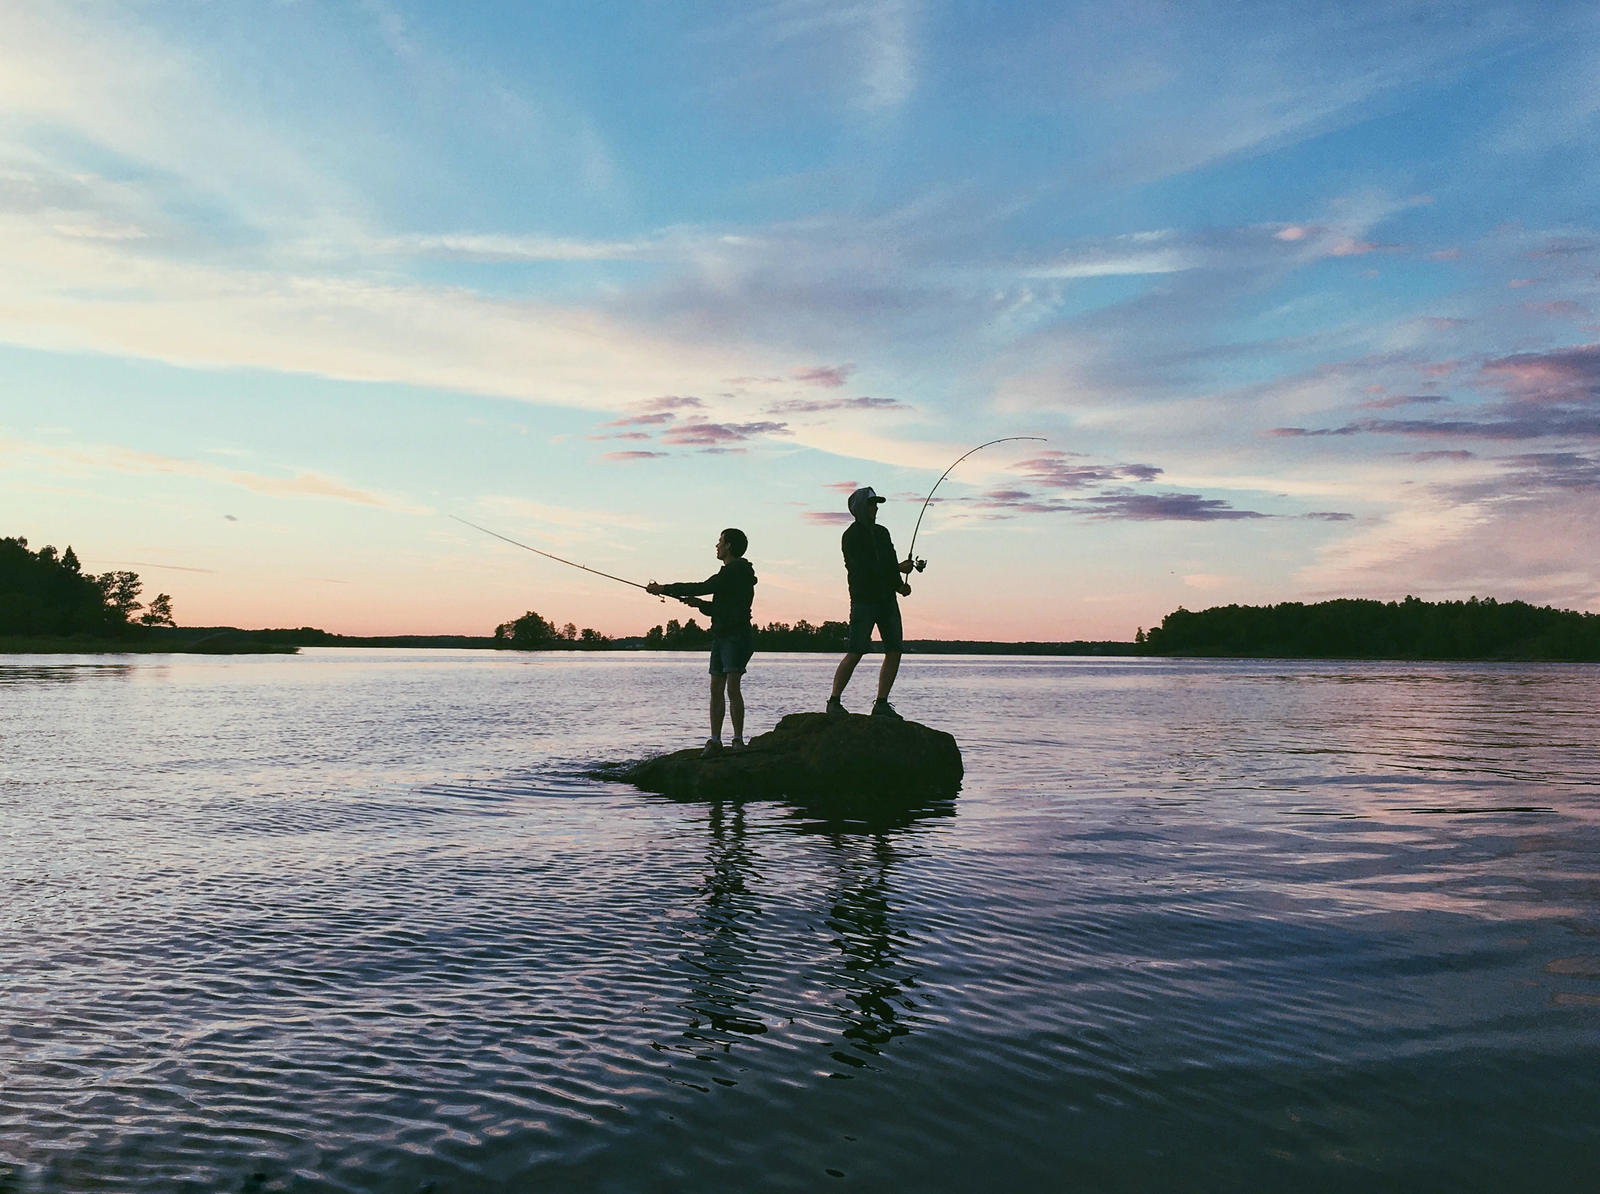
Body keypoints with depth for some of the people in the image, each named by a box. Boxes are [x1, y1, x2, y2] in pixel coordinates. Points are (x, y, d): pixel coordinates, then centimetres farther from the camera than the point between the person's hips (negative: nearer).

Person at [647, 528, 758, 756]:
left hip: (736, 636, -10)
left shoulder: (737, 571, -10)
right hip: (721, 636, 10)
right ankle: (714, 740, 7)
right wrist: (699, 604, 10)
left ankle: (738, 740, -10)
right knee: (716, 689, 5)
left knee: (732, 687, -13)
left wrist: (664, 589, -10)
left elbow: (704, 587, -15)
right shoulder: (731, 572, 22)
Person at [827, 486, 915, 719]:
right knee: (855, 652, -11)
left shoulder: (882, 532, 17)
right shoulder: (852, 536, -7)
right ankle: (834, 702, 0)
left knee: (894, 651, 0)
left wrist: (900, 585, 2)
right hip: (864, 601, -7)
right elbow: (864, 569, -17)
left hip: (887, 599, 7)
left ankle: (881, 704, 6)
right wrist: (897, 568, -14)